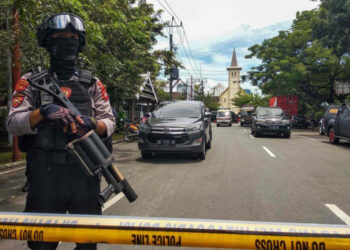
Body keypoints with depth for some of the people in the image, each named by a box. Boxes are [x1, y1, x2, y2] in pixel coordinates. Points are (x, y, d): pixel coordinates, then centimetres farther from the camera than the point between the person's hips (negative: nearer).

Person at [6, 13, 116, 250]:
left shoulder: (93, 83, 10)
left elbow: (110, 123, 5)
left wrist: (91, 124, -16)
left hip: (86, 175, 2)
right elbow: (13, 124, -3)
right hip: (45, 176, -1)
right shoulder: (31, 81, 6)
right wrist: (43, 111, -20)